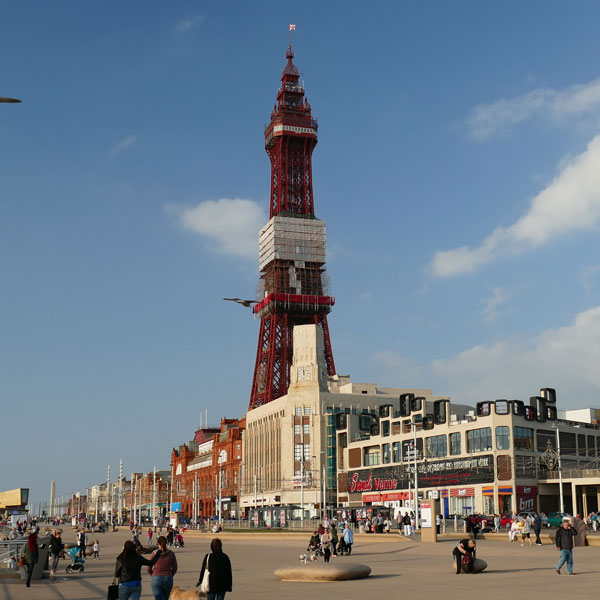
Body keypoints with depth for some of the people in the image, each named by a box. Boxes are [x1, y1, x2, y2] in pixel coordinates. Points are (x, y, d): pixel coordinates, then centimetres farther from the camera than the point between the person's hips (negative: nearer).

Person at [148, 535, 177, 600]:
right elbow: (174, 568, 2)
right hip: (168, 579, 2)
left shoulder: (154, 553, -5)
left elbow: (149, 569, 1)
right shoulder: (171, 553, -2)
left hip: (156, 579, -2)